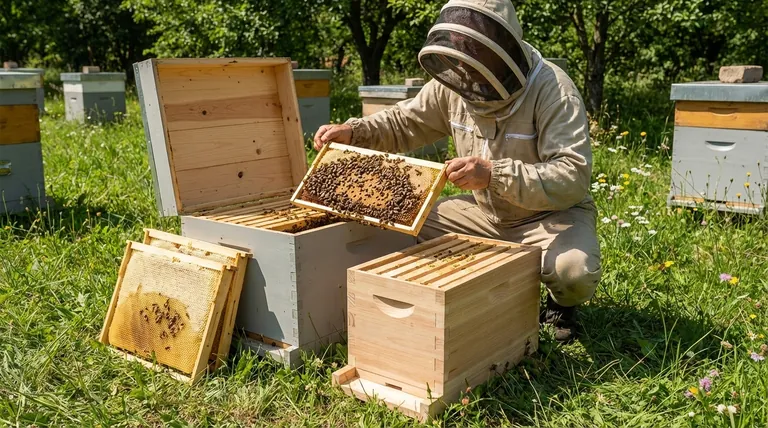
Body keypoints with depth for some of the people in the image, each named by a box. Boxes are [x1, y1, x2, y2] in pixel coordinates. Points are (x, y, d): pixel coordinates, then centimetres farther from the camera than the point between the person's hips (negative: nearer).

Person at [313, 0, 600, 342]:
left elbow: (573, 177, -35)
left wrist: (495, 173, -49)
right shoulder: (451, 84, -8)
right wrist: (352, 132, -12)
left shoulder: (552, 90, -27)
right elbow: (405, 122, 7)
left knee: (575, 272, -35)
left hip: (553, 211, -5)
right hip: (487, 212, 6)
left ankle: (561, 304, 6)